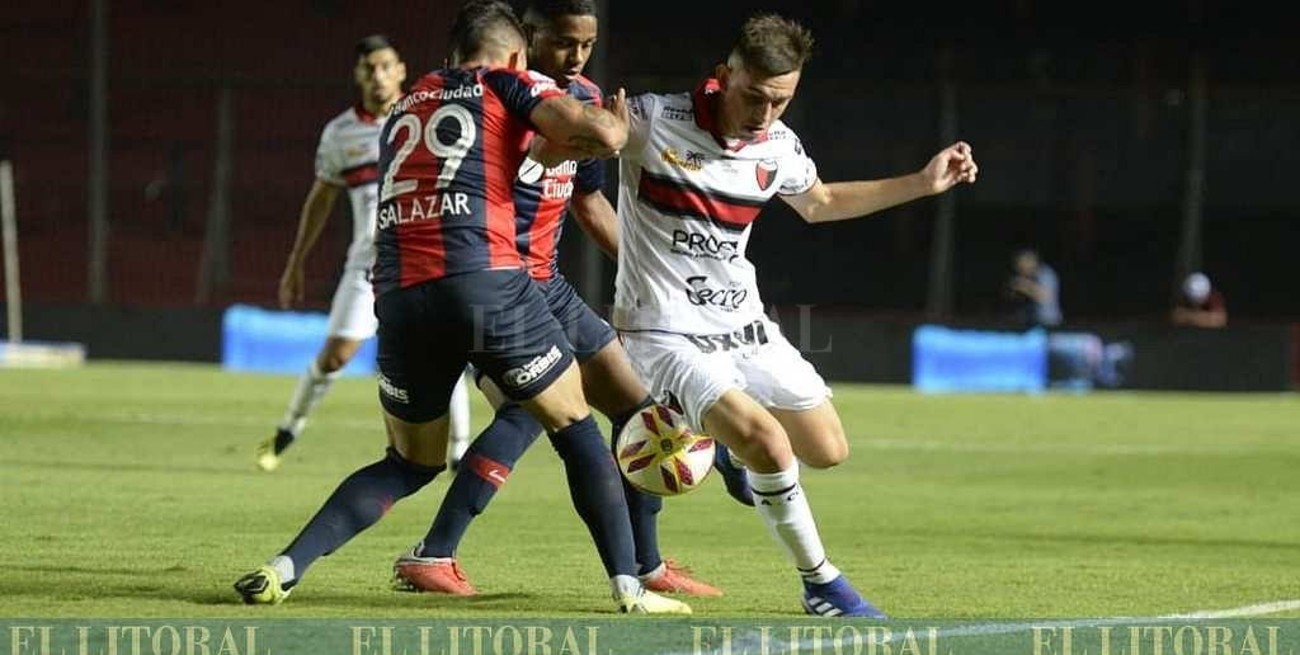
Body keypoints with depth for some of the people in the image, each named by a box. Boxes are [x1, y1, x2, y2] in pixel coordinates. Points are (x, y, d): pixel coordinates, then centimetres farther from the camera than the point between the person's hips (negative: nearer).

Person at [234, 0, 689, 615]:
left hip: (400, 298, 5)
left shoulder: (403, 108, 27)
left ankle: (284, 568, 7)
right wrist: (618, 121, 19)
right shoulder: (507, 83, 10)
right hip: (485, 281, -5)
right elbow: (602, 136, -3)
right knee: (577, 431, 12)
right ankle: (627, 586, 5)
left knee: (410, 464, 20)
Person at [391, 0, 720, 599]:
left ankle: (646, 566, 24)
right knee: (529, 406, -27)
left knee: (638, 404, 11)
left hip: (544, 284, 9)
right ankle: (431, 557, -26)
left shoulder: (586, 100, 10)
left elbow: (588, 201, 22)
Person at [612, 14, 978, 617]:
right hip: (666, 334, -6)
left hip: (745, 328, 6)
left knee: (828, 451, 6)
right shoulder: (651, 121, -18)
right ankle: (821, 585, -5)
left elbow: (819, 204, 21)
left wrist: (923, 183, 16)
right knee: (768, 442, -25)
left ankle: (728, 435, 36)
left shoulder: (779, 147, 0)